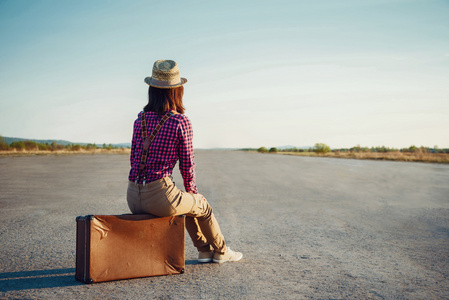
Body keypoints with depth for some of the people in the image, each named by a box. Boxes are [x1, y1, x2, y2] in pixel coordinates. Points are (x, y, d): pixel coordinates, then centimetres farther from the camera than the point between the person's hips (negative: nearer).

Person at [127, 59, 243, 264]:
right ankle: (220, 251, 45)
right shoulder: (181, 122, -9)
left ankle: (204, 250, 44)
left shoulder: (140, 119, 6)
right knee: (202, 205, 24)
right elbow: (187, 165, -4)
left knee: (187, 201, 32)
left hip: (133, 197, 6)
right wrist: (193, 192, 15)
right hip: (159, 196, -6)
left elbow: (133, 158, 13)